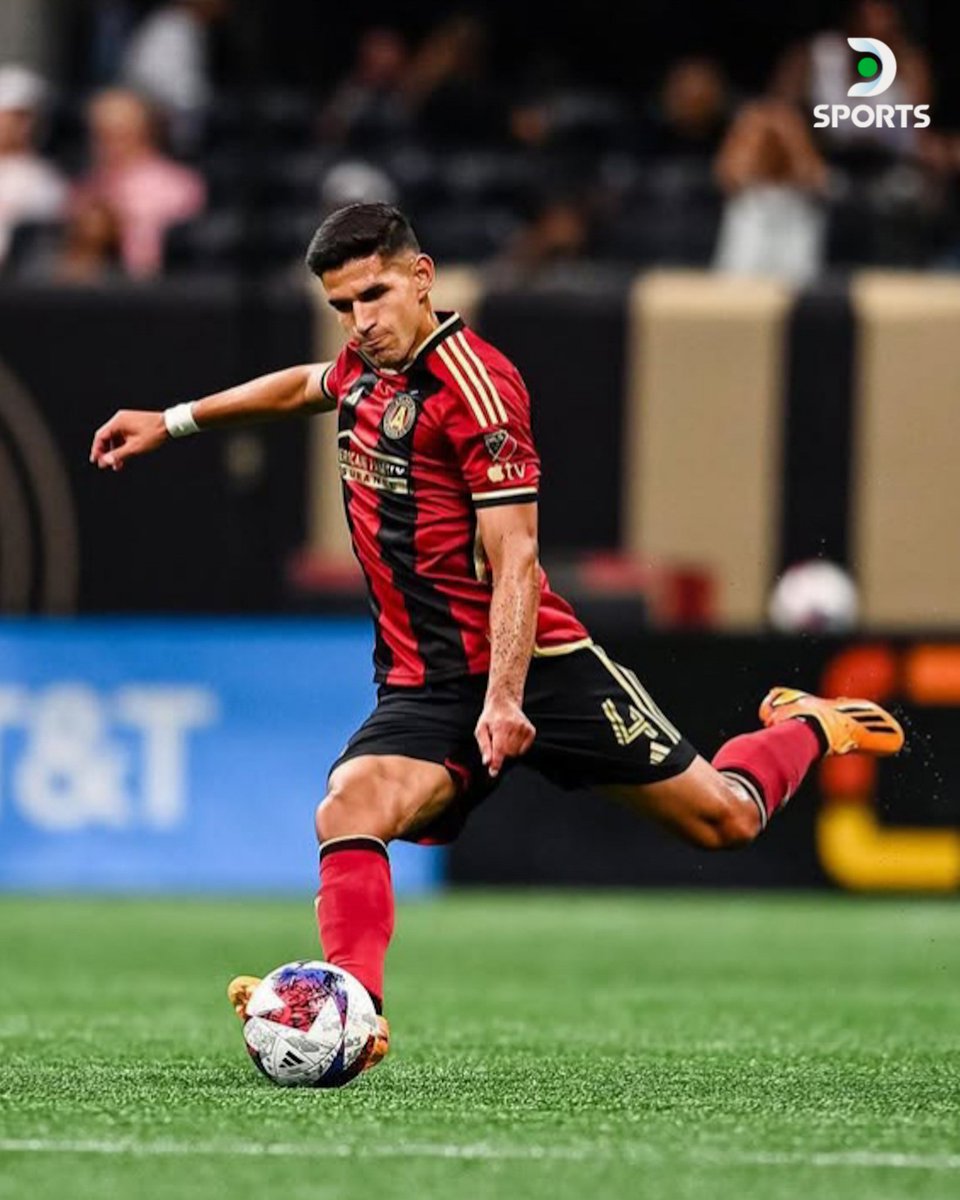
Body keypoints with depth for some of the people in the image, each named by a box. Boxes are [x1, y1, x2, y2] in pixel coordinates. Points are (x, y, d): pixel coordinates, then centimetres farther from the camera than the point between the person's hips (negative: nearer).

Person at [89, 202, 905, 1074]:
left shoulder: (474, 383, -17)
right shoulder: (364, 367, 7)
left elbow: (513, 559, -20)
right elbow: (306, 387, 35)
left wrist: (504, 699, -29)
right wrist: (173, 422, 34)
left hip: (538, 666, -6)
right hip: (421, 686, 6)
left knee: (724, 820, 4)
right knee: (348, 811, -26)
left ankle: (810, 728, 34)